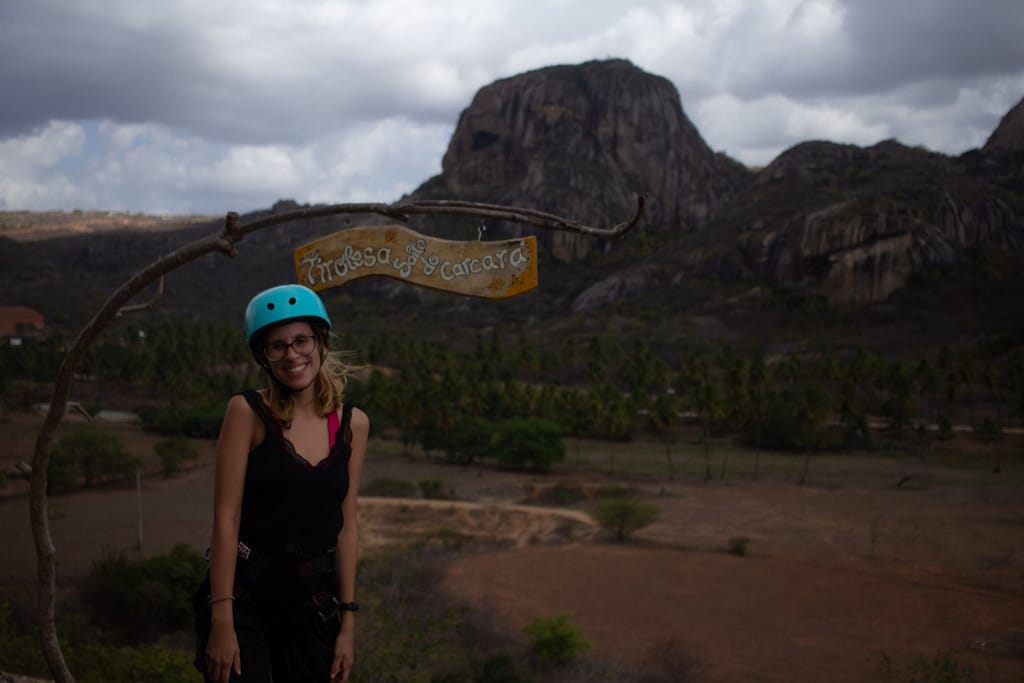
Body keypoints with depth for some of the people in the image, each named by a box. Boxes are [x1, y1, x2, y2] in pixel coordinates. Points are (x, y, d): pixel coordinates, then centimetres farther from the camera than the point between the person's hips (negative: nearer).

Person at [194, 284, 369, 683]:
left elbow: (345, 528, 6)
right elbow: (226, 519, -11)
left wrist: (347, 622, 5)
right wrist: (221, 621, -16)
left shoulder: (353, 424, 3)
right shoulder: (248, 412, -8)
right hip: (245, 591, -4)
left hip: (313, 600, 4)